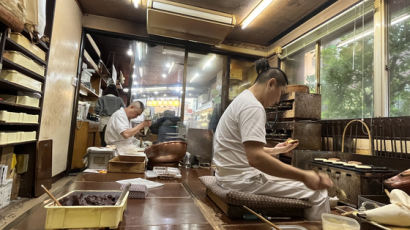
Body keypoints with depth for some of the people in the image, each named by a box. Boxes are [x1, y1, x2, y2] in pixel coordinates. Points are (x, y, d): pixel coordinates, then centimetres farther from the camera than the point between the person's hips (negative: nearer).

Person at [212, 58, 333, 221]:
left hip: (234, 173, 10)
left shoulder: (243, 100, 13)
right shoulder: (253, 107, -19)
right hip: (242, 178, -10)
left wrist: (273, 151, 23)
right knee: (317, 193, -8)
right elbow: (255, 158, -30)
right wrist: (304, 176, -24)